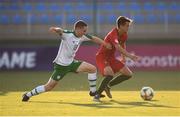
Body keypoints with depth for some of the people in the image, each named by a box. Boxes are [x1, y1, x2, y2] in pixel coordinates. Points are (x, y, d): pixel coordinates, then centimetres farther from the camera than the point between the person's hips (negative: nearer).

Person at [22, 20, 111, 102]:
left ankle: (93, 91, 12)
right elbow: (59, 31, -42)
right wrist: (55, 29, -65)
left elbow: (94, 38, 12)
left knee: (93, 69, -2)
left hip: (71, 63, 7)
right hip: (61, 64, -7)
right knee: (49, 86, -6)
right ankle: (28, 95, 10)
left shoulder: (83, 37, -3)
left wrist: (106, 44, 14)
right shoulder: (67, 34, -22)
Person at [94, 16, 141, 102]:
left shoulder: (124, 35, 0)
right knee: (110, 74, -35)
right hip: (102, 57, -9)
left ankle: (108, 86, 20)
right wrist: (130, 56, -55)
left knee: (129, 74, 5)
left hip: (111, 57, 9)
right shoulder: (113, 34, -28)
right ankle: (97, 95, -20)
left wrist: (123, 58, 8)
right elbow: (118, 47, -45)